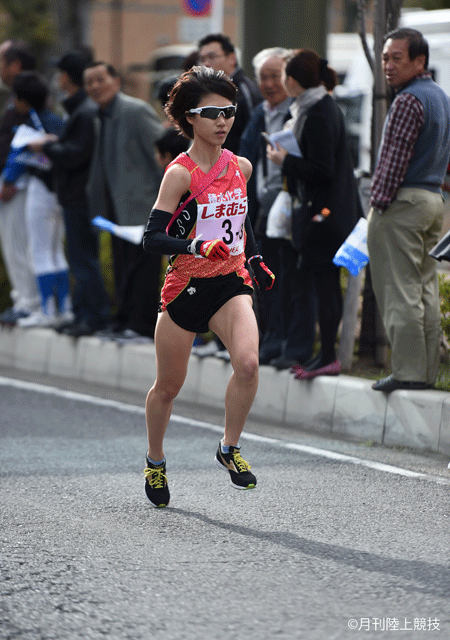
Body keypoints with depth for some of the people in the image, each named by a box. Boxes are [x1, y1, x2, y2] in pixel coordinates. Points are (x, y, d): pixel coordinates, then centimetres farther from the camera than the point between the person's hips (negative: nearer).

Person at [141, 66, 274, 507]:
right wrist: (197, 247, -32)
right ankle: (155, 462, 36)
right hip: (186, 285, -3)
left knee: (248, 363, -24)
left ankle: (229, 448, -3)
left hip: (231, 283, 3)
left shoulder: (241, 167, 5)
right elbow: (152, 237, -18)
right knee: (168, 387, 10)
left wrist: (255, 260, 17)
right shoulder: (180, 173, -12)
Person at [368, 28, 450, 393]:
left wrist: (379, 202, -12)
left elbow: (395, 160, -17)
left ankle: (408, 372, -7)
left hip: (402, 200, -9)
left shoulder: (409, 100, -14)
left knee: (399, 292, -6)